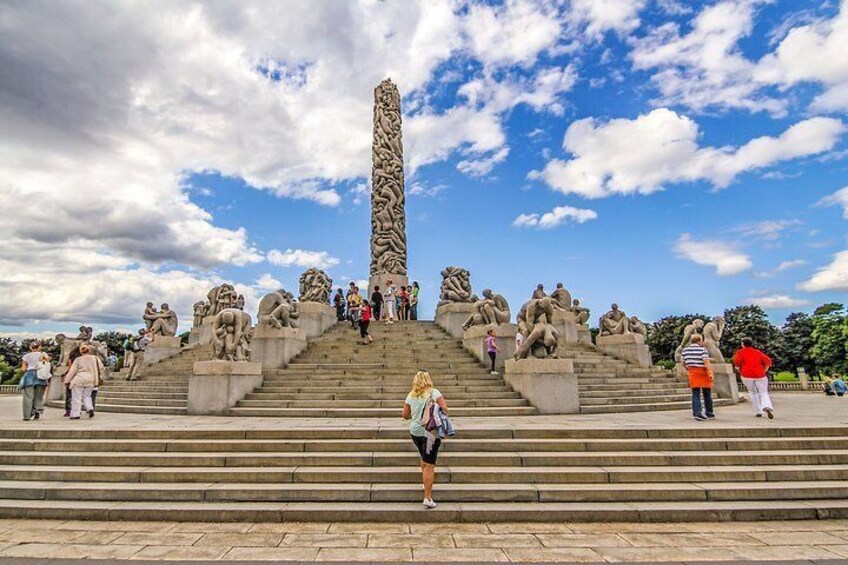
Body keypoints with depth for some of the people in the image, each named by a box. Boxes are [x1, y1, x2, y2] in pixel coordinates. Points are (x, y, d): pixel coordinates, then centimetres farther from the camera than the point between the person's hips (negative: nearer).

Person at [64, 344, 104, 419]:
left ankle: (75, 414, 6)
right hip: (90, 381, 3)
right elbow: (101, 368, 7)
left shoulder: (78, 360, -4)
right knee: (87, 396, 18)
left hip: (79, 380, -3)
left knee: (76, 397, 5)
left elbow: (72, 371, -3)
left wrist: (67, 380, 5)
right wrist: (98, 376, 22)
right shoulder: (95, 358, 3)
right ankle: (90, 408, -2)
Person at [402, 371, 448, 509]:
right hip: (430, 432, -5)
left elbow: (405, 415, 5)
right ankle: (427, 498, 0)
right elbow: (444, 409, -16)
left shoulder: (411, 395, 2)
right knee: (429, 465, 0)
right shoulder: (434, 392, -9)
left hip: (415, 431, 5)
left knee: (424, 459, 27)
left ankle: (426, 484, 43)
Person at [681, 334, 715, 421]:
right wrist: (710, 373, -23)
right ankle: (709, 414, 20)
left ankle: (697, 413, -7)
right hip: (703, 372, -3)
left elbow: (683, 363, 10)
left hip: (692, 373, 3)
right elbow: (706, 362, -21)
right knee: (707, 394, 11)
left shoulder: (685, 350, 6)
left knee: (695, 394, 4)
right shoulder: (703, 350, -10)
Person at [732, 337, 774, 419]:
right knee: (763, 393, 4)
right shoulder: (758, 352, 15)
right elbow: (768, 361, 5)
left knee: (753, 393, 16)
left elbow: (737, 361, -12)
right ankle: (767, 407, -23)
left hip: (747, 376, -1)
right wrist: (764, 371, 13)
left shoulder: (740, 352, 6)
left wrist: (740, 371, 3)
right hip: (760, 375, 1)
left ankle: (758, 412, 14)